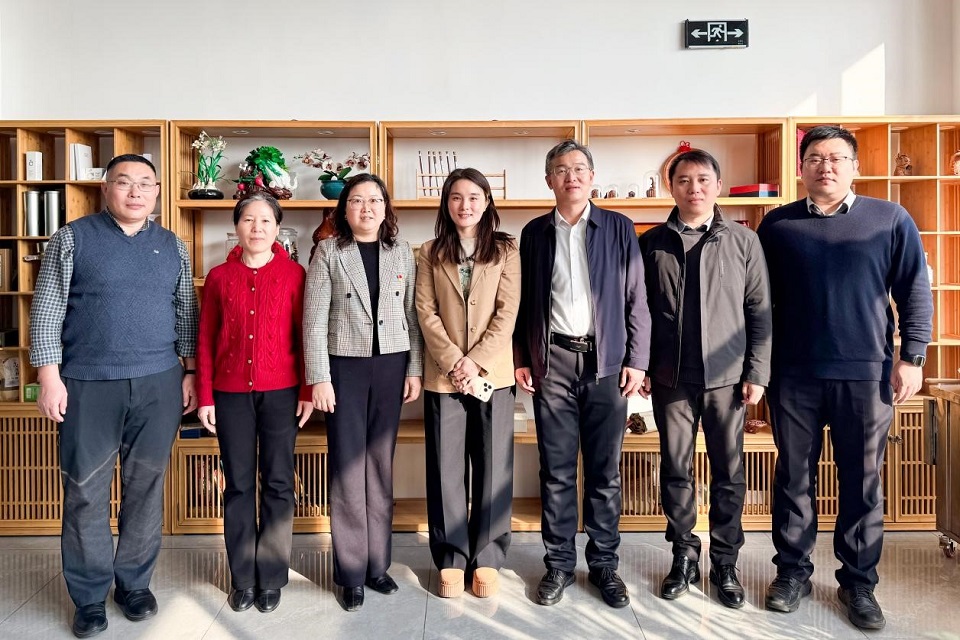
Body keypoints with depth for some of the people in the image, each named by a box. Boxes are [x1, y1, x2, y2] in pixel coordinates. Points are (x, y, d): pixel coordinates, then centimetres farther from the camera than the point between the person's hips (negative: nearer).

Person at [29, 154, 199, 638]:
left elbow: (185, 313, 12)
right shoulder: (73, 238, 2)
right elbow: (47, 309, -1)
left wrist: (190, 372, 8)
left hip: (159, 384, 2)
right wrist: (50, 376, -7)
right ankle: (90, 597, 20)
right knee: (85, 491, 5)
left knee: (146, 488, 9)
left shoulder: (172, 246, 10)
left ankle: (135, 583, 25)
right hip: (88, 385, -2)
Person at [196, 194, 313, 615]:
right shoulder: (219, 277, 6)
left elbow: (304, 336, 0)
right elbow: (205, 341, 6)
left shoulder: (294, 275, 1)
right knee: (238, 484, 9)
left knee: (277, 483, 5)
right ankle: (243, 578, 23)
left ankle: (271, 578, 19)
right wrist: (205, 397, 3)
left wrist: (307, 392, -3)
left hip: (280, 391, -1)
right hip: (231, 394, 2)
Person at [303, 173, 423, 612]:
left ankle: (377, 563, 23)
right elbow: (314, 319, -4)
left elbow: (412, 316, 8)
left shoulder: (402, 253, 8)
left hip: (391, 366, 3)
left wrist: (415, 370, 3)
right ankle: (351, 573, 16)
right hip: (344, 366, -2)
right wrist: (319, 377, -10)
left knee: (381, 466, 10)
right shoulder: (328, 252, 1)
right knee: (348, 469, 3)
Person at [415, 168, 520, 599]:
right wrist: (454, 361, -12)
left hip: (493, 373, -1)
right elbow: (426, 312, 0)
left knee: (492, 466, 5)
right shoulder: (430, 253, 8)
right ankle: (451, 559, 20)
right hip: (443, 375, 1)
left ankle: (487, 558, 20)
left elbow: (507, 313, -4)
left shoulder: (506, 250, 4)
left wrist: (477, 362, -12)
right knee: (446, 467, 5)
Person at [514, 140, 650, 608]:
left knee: (604, 471, 7)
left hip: (606, 361, 0)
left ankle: (604, 564, 23)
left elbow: (636, 299, 4)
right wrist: (521, 359, 3)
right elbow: (524, 301, 9)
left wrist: (636, 360, -3)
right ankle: (559, 564, 21)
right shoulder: (535, 232, 9)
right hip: (552, 361, 1)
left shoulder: (618, 228, 6)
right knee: (556, 471, 6)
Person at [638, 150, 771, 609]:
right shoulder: (652, 243, 5)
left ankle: (725, 562, 24)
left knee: (728, 472, 7)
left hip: (727, 377, 0)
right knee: (676, 470, 8)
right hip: (671, 378, 1)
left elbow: (760, 311, 3)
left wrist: (757, 373, -2)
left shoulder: (743, 241, 3)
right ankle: (684, 556, 25)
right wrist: (641, 365, 1)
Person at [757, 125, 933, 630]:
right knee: (794, 477, 9)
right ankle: (792, 572, 23)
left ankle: (858, 583, 23)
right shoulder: (777, 225, 5)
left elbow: (915, 291, 3)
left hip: (866, 375, 0)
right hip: (794, 376, 1)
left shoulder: (890, 219, 3)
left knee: (863, 482, 8)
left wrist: (912, 357, -3)